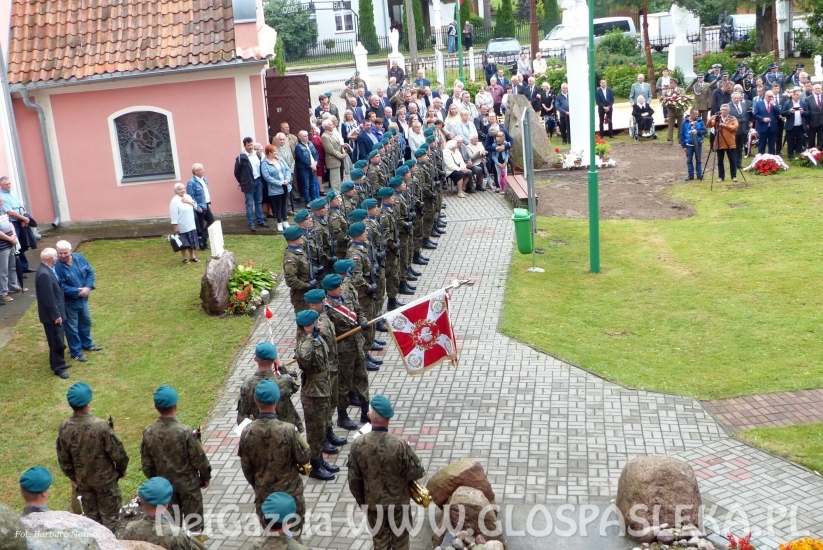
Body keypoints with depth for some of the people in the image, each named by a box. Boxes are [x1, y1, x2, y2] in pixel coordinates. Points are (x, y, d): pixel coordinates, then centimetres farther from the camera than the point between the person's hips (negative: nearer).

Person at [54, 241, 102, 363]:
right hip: (68, 302, -6)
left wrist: (88, 287, -16)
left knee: (86, 321, 24)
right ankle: (76, 352, 21)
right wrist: (77, 291, -24)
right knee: (72, 327, 7)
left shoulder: (79, 258, -7)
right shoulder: (56, 267, -25)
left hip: (83, 298, 6)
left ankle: (87, 344, 45)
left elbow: (90, 272, -1)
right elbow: (61, 287, -25)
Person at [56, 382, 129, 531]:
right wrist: (122, 468, 1)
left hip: (82, 479, 4)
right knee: (109, 516, 14)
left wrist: (72, 476, 13)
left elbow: (63, 458, -2)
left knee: (90, 515, 22)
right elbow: (116, 451, -19)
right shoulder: (101, 425, -29)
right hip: (105, 478, -4)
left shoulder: (64, 428, -15)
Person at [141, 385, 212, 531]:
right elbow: (199, 458, -17)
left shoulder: (148, 432, -14)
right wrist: (206, 477, 1)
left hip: (165, 485, 4)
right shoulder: (185, 431, -26)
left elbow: (146, 463, -3)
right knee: (193, 522, 14)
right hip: (188, 484, -3)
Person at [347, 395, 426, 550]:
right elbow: (416, 473, -16)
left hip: (373, 502, 2)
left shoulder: (357, 445, -18)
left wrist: (361, 501, 9)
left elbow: (354, 479, -7)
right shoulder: (399, 445, -26)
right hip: (399, 502, -2)